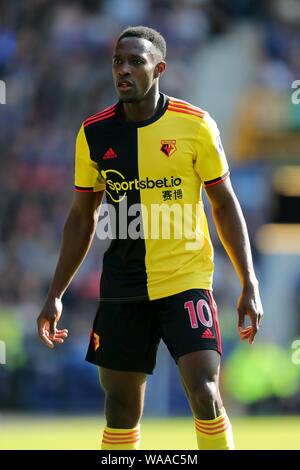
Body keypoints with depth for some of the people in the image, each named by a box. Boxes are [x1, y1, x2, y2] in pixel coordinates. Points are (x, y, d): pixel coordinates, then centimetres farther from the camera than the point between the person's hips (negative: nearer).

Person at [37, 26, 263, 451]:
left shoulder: (195, 125, -5)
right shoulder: (94, 133, 3)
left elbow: (225, 206, 2)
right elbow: (82, 219, 12)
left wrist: (249, 286, -3)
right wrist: (56, 295, 9)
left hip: (186, 280, -3)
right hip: (122, 288, 3)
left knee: (205, 395, -15)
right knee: (121, 407, 6)